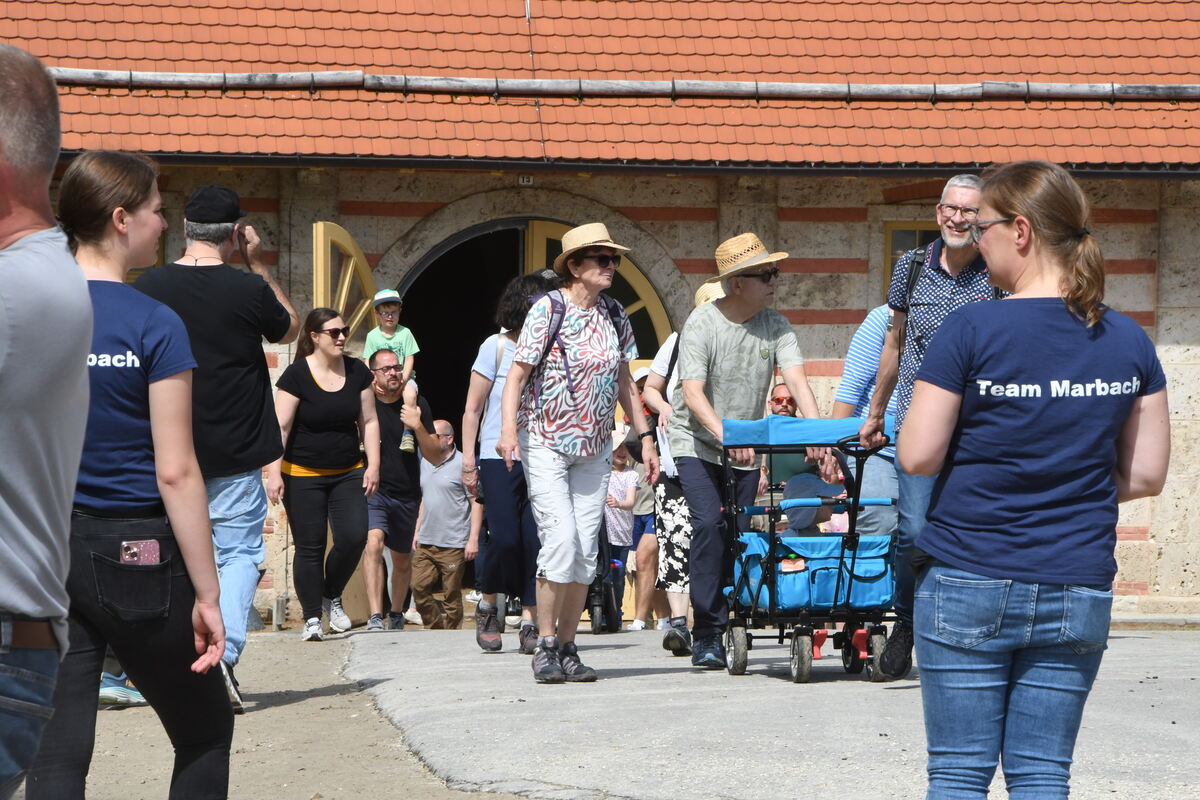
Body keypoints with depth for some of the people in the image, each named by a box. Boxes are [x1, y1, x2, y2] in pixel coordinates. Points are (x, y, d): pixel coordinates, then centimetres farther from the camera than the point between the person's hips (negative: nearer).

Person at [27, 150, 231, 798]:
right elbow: (175, 473, -13)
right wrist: (206, 594, -10)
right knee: (205, 733, 15)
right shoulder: (153, 325, -11)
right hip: (137, 552, -4)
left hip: (47, 549, 4)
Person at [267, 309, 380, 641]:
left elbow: (369, 421, 9)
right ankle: (312, 618, 6)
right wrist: (274, 473, -17)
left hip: (348, 473, 4)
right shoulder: (297, 375, -9)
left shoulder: (357, 372, 4)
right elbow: (281, 426, -11)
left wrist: (373, 465, 3)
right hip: (303, 476, -4)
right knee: (309, 547, -2)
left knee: (353, 538, -10)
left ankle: (332, 596, 15)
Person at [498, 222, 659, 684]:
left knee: (586, 550, 2)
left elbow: (625, 382, 17)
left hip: (594, 449, 5)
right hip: (546, 443, -5)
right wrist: (508, 429, -24)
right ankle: (545, 646, -6)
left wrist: (645, 437, 14)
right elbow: (517, 373, -11)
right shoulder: (548, 308, -9)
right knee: (560, 539, -16)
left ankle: (568, 647, 10)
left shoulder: (614, 315, 7)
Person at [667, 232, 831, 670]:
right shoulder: (702, 324, -14)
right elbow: (693, 394, -23)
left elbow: (796, 379, -12)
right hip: (697, 442, -5)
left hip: (747, 448, 5)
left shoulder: (775, 325, -2)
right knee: (710, 526, -19)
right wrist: (727, 437, -39)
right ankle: (706, 634, -14)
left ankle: (731, 626, 12)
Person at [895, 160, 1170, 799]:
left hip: (968, 584, -3)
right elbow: (1145, 476, 6)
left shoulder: (970, 331, -10)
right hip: (1077, 591, 4)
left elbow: (917, 457, -9)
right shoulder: (1129, 341, 3)